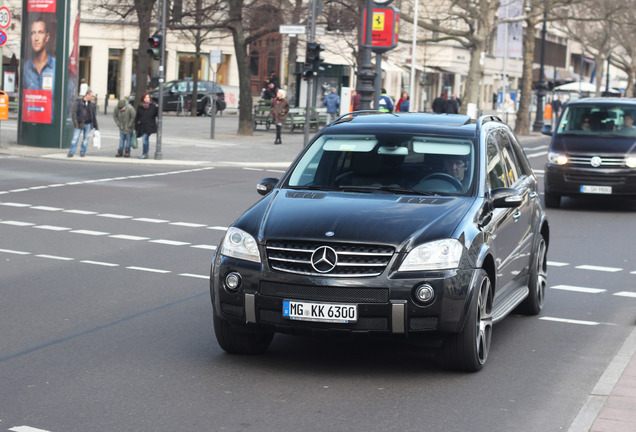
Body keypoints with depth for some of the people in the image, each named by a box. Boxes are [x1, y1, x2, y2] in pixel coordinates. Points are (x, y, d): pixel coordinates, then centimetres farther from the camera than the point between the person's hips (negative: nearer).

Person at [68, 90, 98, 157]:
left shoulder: (91, 104, 8)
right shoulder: (78, 102, -3)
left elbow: (94, 116, 11)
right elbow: (74, 112, -5)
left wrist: (96, 127, 9)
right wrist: (75, 123, -13)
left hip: (88, 124, 3)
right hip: (80, 124, -3)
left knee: (86, 138, 6)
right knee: (75, 138, -5)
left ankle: (82, 152, 18)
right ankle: (71, 152, 0)